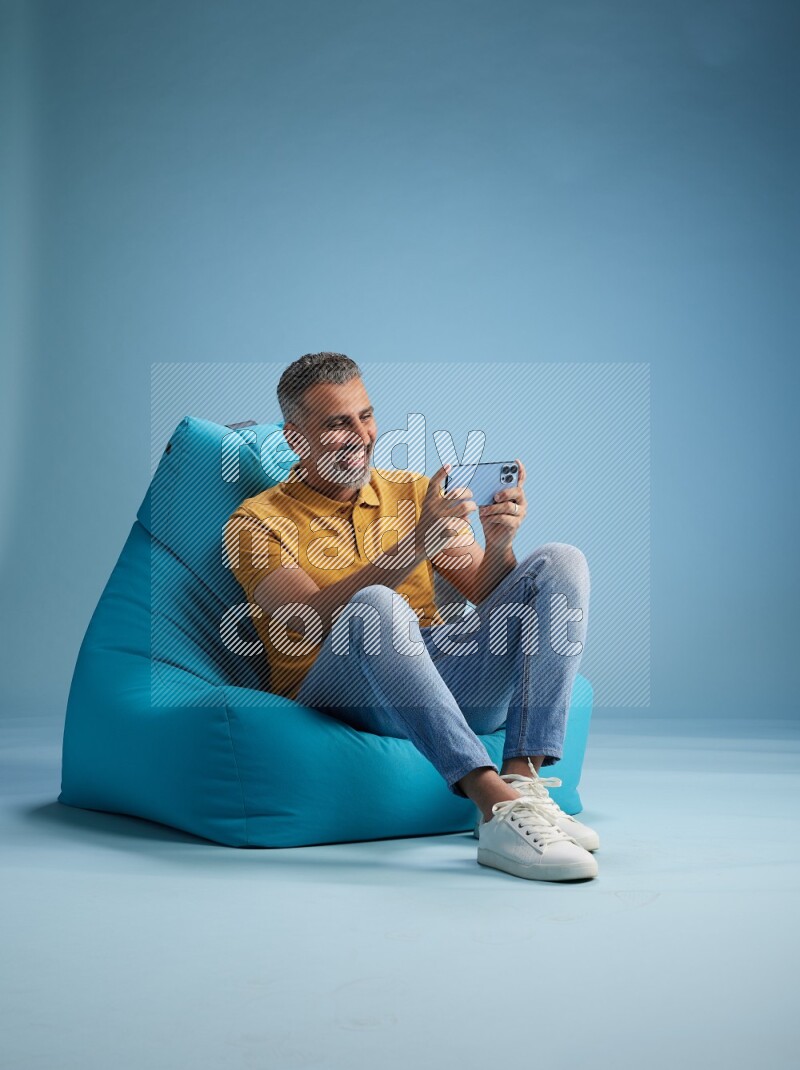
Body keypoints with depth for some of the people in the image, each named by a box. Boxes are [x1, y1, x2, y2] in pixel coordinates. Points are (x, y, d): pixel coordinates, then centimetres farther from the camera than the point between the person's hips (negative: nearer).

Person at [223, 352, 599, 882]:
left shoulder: (414, 492, 19)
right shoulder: (257, 521, 5)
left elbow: (486, 595, 11)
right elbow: (314, 619, -14)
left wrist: (499, 546, -12)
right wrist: (414, 545, -24)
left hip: (447, 673, 5)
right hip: (334, 687, -5)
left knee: (561, 563, -13)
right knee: (375, 606, -37)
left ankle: (523, 783, -29)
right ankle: (498, 810, -44)